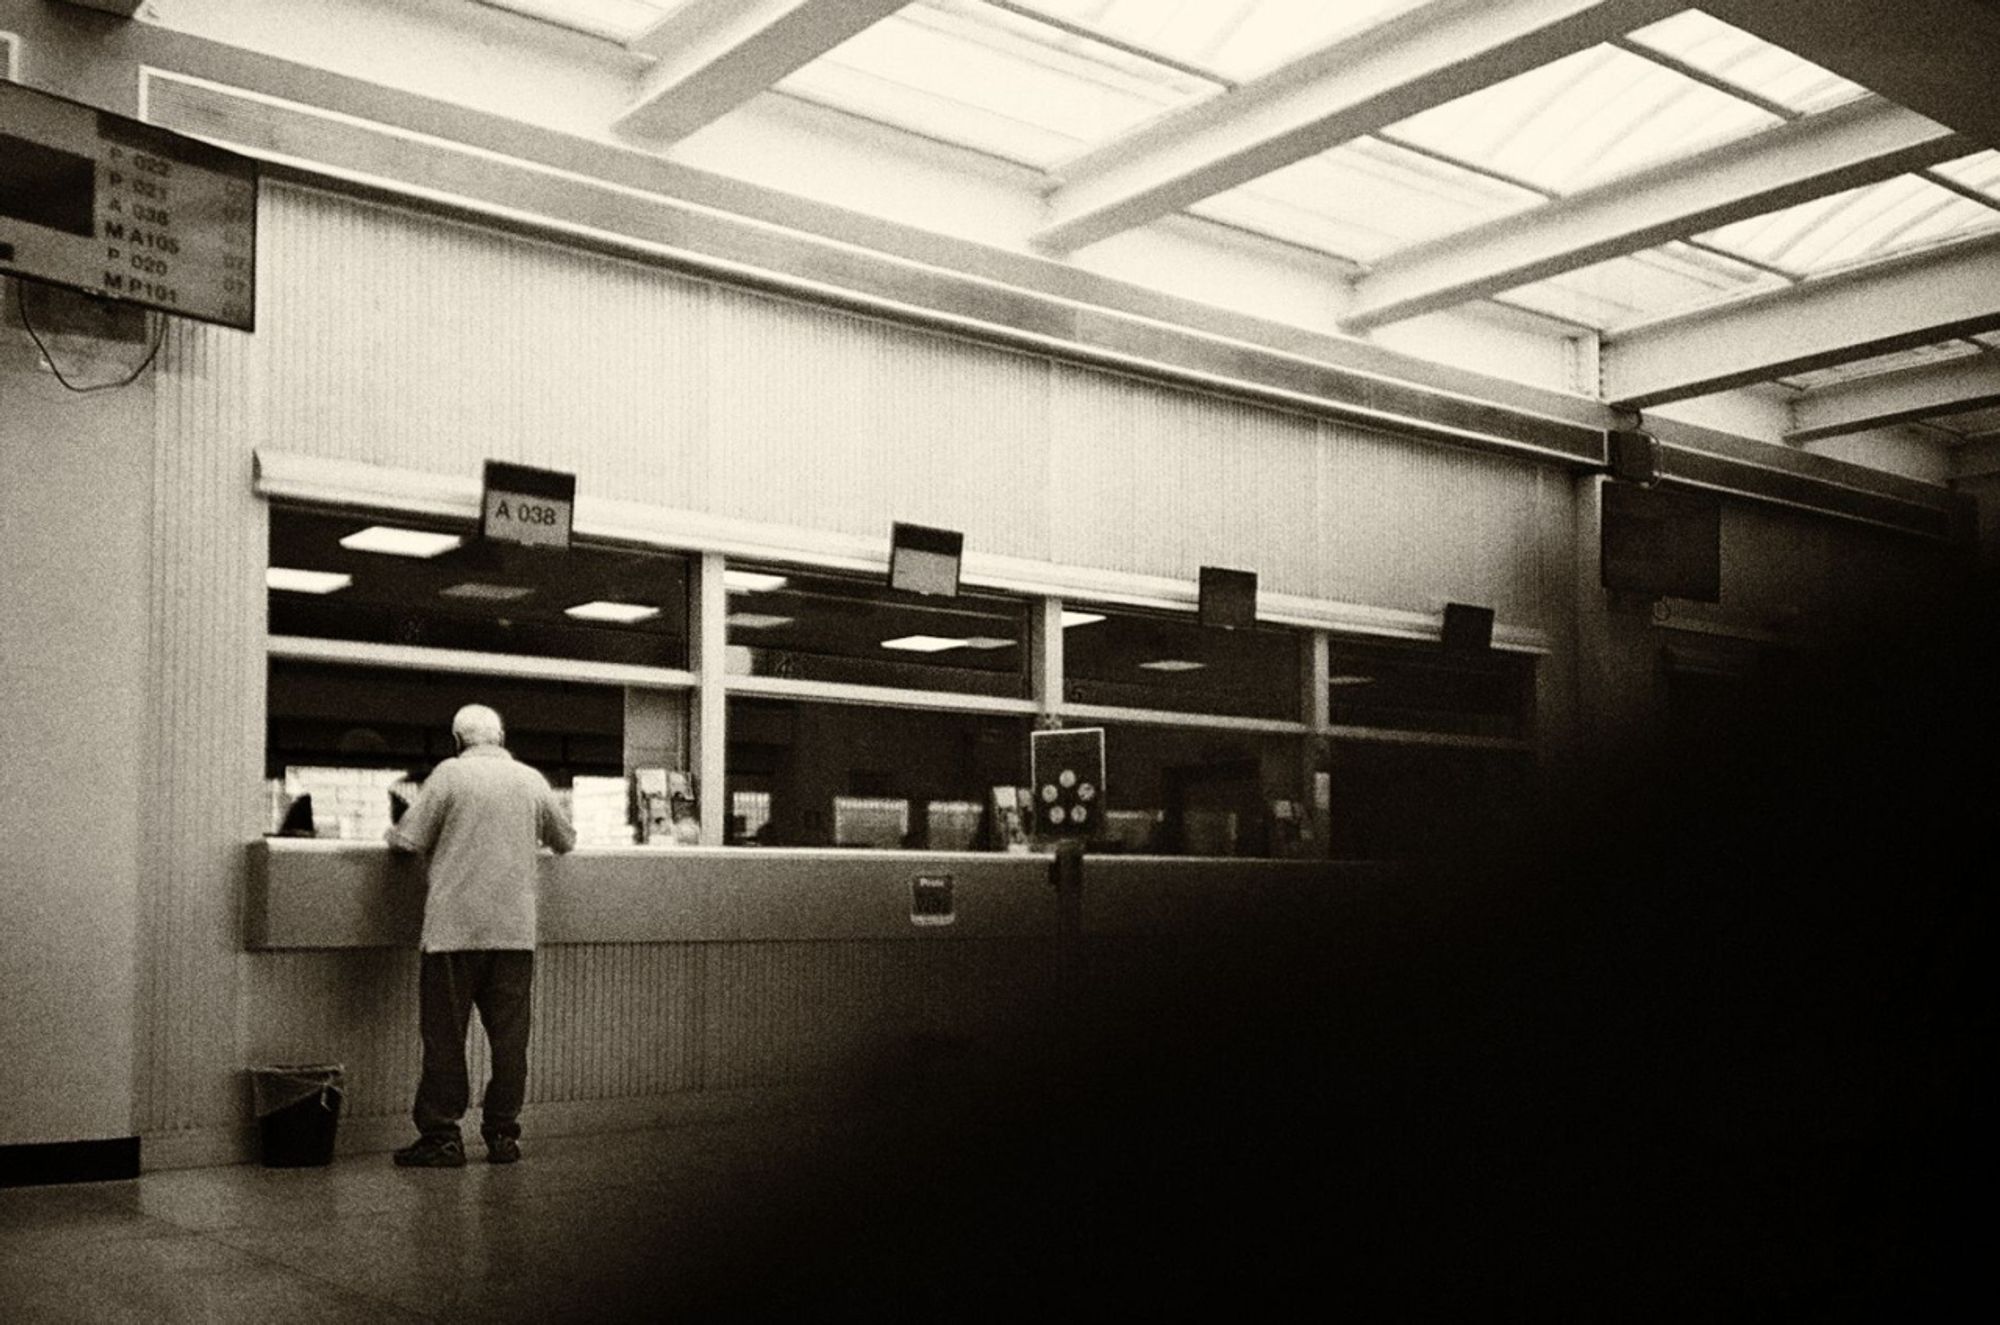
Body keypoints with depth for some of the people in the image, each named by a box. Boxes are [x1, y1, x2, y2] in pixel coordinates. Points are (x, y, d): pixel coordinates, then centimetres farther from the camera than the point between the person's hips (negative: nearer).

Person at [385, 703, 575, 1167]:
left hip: (455, 925, -3)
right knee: (509, 1033, 7)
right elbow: (565, 840, 21)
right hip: (515, 929, 3)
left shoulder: (451, 774, -3)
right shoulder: (531, 780, 9)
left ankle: (441, 1135, 5)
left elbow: (407, 838, -6)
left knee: (445, 1033, 3)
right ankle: (503, 1133, 11)